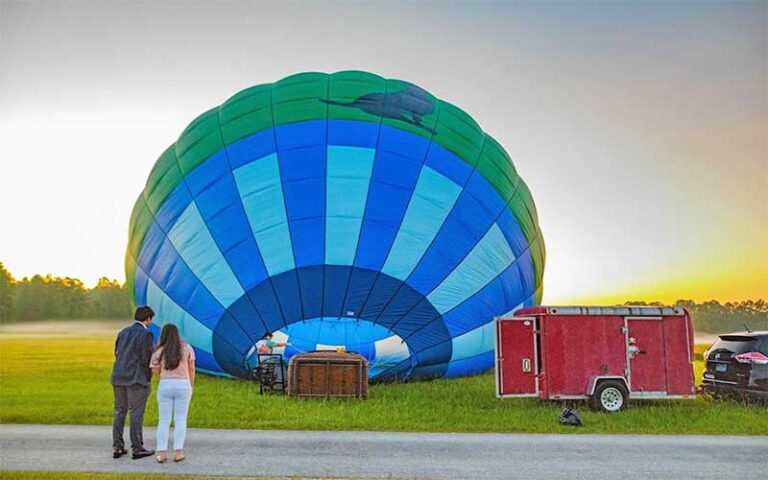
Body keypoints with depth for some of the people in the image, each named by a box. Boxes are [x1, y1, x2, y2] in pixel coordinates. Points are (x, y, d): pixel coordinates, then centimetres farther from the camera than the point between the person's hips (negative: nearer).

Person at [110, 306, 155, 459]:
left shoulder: (123, 332, 11)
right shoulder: (145, 334, -10)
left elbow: (117, 354, 12)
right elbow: (145, 359, -11)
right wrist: (147, 379, -1)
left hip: (118, 377, 7)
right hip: (136, 379, -6)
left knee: (119, 412, 12)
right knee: (136, 414, 0)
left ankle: (117, 448, 16)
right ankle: (137, 449, 5)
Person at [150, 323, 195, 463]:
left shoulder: (159, 351, 0)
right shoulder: (187, 348, 1)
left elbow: (156, 371, 8)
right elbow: (191, 369, 3)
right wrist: (191, 386, 14)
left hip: (165, 385, 0)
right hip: (183, 385, 0)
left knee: (164, 421, 8)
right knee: (180, 420, 6)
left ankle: (161, 453, 5)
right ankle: (178, 452, 3)